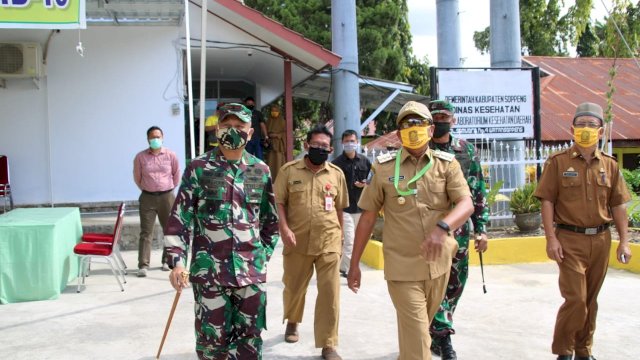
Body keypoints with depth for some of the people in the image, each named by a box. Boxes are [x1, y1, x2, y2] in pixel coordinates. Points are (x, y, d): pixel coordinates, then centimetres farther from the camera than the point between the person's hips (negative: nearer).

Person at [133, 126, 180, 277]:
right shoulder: (140, 157, -3)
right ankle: (143, 265, -2)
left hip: (167, 197, 1)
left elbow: (176, 175, 11)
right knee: (146, 232, -3)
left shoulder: (170, 155, -1)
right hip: (147, 198, -1)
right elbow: (137, 177, 10)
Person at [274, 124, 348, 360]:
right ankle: (292, 322, 46)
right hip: (297, 242, 0)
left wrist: (339, 235, 13)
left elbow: (339, 208, 11)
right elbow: (279, 202, -1)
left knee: (330, 293, -2)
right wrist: (285, 228, -14)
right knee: (293, 287, 17)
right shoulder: (289, 170, -2)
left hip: (329, 243, 1)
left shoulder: (337, 174, 4)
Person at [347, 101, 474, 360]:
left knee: (420, 329, 21)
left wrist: (442, 228, -34)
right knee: (416, 337, -6)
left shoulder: (447, 164, 1)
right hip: (402, 266, -2)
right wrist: (354, 264, 2)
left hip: (439, 264, 3)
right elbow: (368, 216, 3)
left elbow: (466, 204, -13)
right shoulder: (384, 168, -1)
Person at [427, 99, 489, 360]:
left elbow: (477, 193, 8)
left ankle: (436, 333, 26)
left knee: (455, 284, 10)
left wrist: (481, 228, 4)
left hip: (458, 229, 4)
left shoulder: (467, 151, 7)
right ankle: (443, 339, -5)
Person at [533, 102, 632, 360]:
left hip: (600, 240, 4)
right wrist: (551, 238, -12)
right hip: (570, 239, -4)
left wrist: (624, 241, 5)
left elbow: (618, 205, 9)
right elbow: (547, 202, -6)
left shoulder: (610, 165, 7)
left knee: (591, 300, 12)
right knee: (575, 299, -7)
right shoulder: (558, 162, -3)